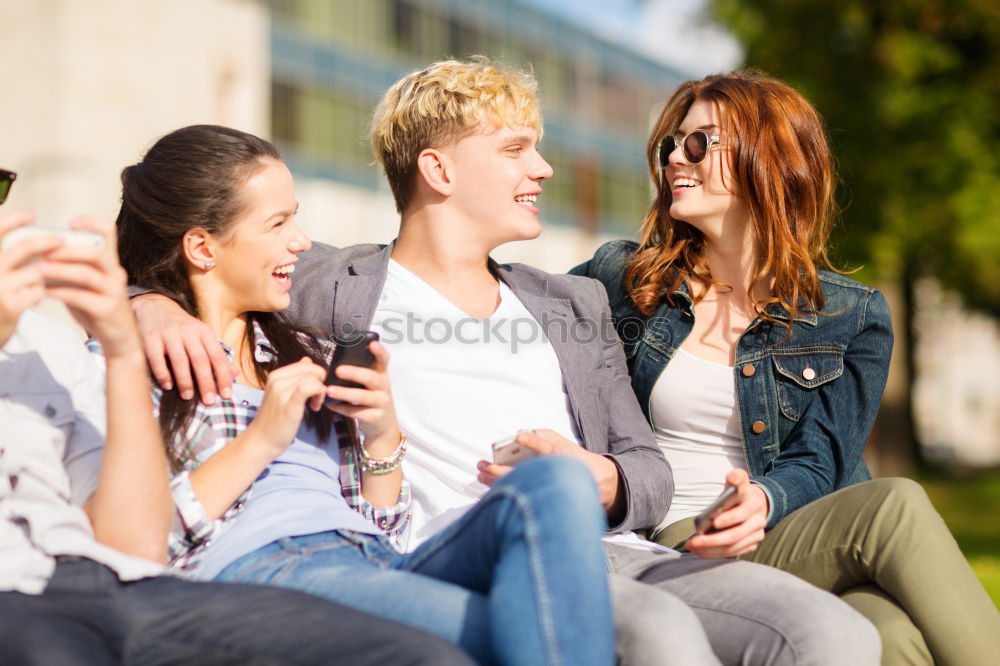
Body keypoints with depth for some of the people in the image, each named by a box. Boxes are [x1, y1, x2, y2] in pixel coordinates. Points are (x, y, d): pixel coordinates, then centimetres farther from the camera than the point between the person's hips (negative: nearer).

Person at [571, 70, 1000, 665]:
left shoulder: (854, 317, 10)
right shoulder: (622, 277, 11)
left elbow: (816, 465, 2)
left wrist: (764, 501, -20)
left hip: (800, 538, 2)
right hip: (672, 555, -1)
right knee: (894, 507, -31)